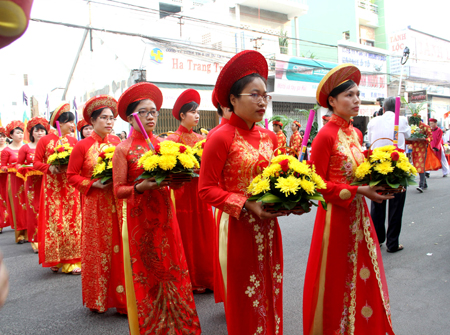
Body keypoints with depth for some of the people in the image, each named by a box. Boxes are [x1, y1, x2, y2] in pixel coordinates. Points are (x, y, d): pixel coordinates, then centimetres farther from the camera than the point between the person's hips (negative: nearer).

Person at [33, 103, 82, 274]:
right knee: (53, 221, -1)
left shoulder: (73, 140, 8)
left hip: (70, 186, 3)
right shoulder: (45, 140, -1)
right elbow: (36, 162, -1)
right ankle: (54, 260, 13)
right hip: (52, 186, -3)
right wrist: (49, 168, -17)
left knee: (72, 219, 1)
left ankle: (70, 260, 9)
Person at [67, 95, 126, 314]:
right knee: (97, 249, 6)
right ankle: (97, 299, 23)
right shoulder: (83, 146, -5)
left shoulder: (117, 142, 6)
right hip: (95, 205, -3)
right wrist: (93, 183, -15)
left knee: (119, 247, 3)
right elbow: (72, 175, -2)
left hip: (118, 203, 3)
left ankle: (121, 297, 17)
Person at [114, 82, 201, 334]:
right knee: (146, 275, 7)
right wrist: (140, 187, -26)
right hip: (139, 217, -4)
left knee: (172, 268, 9)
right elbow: (118, 190, -9)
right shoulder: (124, 149, -6)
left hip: (165, 215, 4)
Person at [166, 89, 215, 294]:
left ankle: (205, 278, 17)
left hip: (200, 191, 5)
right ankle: (190, 282, 14)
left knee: (204, 234, 6)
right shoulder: (173, 138, -4)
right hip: (183, 192, -5)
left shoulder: (200, 138, 12)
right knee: (187, 236, 1)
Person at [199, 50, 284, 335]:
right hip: (238, 229, -6)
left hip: (268, 228, 6)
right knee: (245, 303, 10)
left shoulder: (269, 137, 7)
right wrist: (246, 204, -22)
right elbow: (207, 189, -13)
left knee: (271, 295, 19)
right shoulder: (222, 138, -13)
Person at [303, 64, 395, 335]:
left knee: (362, 276, 16)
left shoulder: (354, 133, 8)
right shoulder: (326, 136, -15)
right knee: (337, 279, 9)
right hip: (336, 214, -7)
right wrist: (359, 190, -20)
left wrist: (377, 184, -1)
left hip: (358, 214, 7)